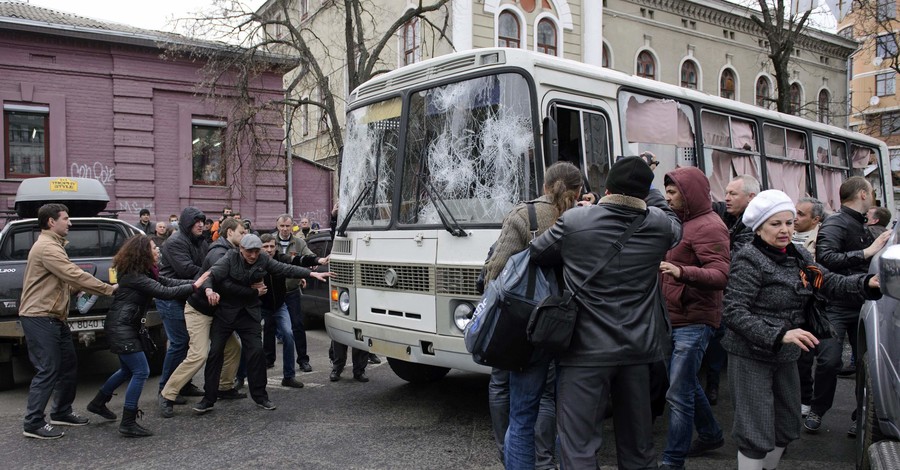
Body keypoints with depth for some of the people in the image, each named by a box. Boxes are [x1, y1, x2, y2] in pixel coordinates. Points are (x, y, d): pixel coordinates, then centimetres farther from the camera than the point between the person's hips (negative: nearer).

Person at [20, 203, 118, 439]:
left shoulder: (51, 245, 19)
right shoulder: (47, 247, -17)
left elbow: (69, 278, 19)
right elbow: (76, 276, -23)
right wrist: (109, 289, -17)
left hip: (53, 317, 11)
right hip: (40, 318, -11)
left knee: (69, 365, 14)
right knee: (48, 370, -7)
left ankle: (61, 413, 26)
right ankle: (33, 423, 2)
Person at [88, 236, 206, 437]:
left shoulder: (144, 272, 10)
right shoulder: (134, 276, -20)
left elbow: (169, 282, 3)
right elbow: (165, 292, -26)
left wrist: (196, 282, -8)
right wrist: (194, 286, -21)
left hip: (125, 327, 10)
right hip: (121, 328, -10)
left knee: (128, 369, 22)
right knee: (141, 372, -9)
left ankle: (98, 403, 39)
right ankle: (128, 423, -3)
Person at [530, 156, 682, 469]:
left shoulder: (574, 221, -11)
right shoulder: (660, 225, -3)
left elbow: (536, 254, 2)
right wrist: (644, 182, 25)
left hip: (585, 351, -4)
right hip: (638, 350, 4)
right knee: (638, 443, 19)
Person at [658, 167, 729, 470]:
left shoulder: (708, 227, -15)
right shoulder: (682, 223, 14)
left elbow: (722, 275, -25)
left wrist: (682, 272, -39)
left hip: (694, 322, -10)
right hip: (676, 318, 10)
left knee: (678, 394, -8)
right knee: (687, 384, 22)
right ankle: (710, 435, 40)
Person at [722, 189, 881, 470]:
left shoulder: (797, 256, 7)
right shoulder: (749, 260, -16)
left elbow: (831, 283, 2)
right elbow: (734, 312, -23)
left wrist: (867, 283, -17)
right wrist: (779, 335, -32)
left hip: (785, 356, 8)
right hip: (750, 357, -8)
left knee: (787, 427, 20)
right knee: (756, 434, -3)